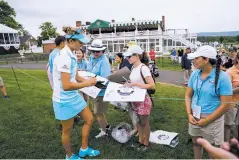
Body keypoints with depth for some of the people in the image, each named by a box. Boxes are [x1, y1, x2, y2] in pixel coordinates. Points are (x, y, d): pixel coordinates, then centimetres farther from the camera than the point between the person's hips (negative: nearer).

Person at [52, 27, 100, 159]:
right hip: (64, 100, -9)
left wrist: (89, 80, -4)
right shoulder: (64, 57, -26)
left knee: (89, 119, 16)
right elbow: (66, 86, -29)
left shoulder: (71, 55, 4)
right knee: (67, 130, 12)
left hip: (74, 96, 9)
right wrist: (87, 84, -18)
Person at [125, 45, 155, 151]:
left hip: (143, 100, -8)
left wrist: (136, 84, -27)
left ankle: (146, 143, 31)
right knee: (138, 122, 20)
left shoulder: (143, 68, -20)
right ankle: (140, 141, 39)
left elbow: (152, 86, -24)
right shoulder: (133, 68, 4)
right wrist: (129, 84, 0)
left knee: (144, 123, 11)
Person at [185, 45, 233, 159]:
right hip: (195, 116, 5)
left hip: (212, 119, -4)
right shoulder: (195, 74, -2)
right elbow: (188, 95, 5)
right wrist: (189, 114, -7)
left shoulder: (222, 77, -16)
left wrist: (206, 121, -16)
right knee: (196, 142, 22)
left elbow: (225, 105, -17)